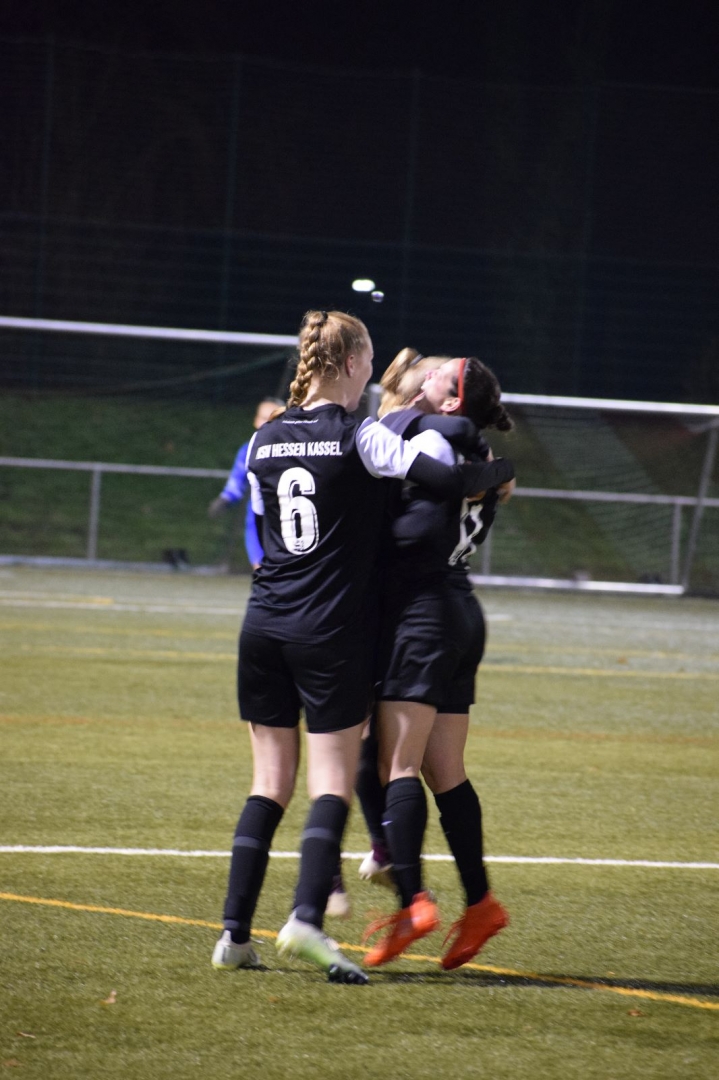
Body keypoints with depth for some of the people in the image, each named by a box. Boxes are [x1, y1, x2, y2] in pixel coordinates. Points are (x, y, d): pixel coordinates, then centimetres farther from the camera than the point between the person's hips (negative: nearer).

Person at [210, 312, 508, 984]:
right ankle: (307, 917, -22)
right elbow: (446, 480, -16)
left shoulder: (264, 442, 8)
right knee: (332, 781, -4)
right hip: (331, 634, -5)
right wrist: (496, 472, 3)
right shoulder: (359, 437, -9)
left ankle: (235, 932, 5)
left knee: (270, 780, 11)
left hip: (264, 626, 5)